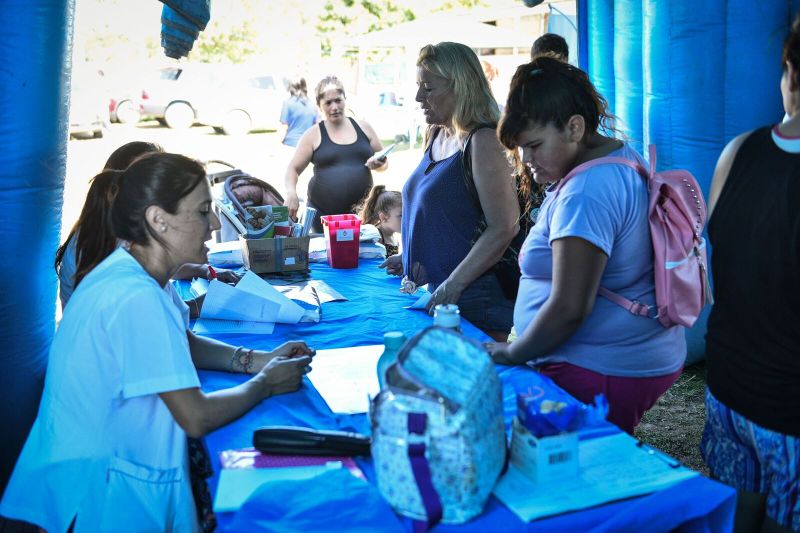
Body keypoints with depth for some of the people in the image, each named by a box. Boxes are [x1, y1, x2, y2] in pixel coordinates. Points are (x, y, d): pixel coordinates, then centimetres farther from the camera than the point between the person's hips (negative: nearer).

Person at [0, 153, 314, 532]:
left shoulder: (123, 270, 2)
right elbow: (197, 418, -25)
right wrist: (266, 383, -9)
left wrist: (254, 360, 3)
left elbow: (175, 344, 17)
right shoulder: (138, 298, -27)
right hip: (101, 489, -9)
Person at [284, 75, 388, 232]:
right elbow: (293, 169, 3)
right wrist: (291, 193, -17)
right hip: (323, 212, -2)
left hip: (362, 211, 2)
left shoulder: (363, 127, 8)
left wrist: (377, 164, -5)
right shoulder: (314, 134, 2)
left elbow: (384, 161, 18)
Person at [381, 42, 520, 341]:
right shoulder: (436, 137, 10)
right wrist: (410, 256, 14)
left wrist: (454, 283, -21)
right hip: (433, 293, 8)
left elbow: (504, 228, -20)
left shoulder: (482, 142, -16)